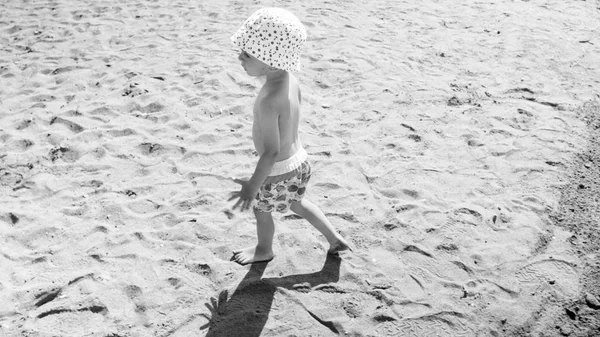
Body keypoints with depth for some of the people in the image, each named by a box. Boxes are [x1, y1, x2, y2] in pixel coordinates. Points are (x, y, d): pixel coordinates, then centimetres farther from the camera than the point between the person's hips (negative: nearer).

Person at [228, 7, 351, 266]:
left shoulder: (268, 100, -37)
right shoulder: (289, 78, -12)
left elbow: (271, 152, -32)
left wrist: (253, 186, -21)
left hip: (279, 172, -8)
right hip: (298, 160, 8)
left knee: (261, 211, 22)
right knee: (296, 203, 32)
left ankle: (264, 251, 51)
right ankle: (335, 239, 45)